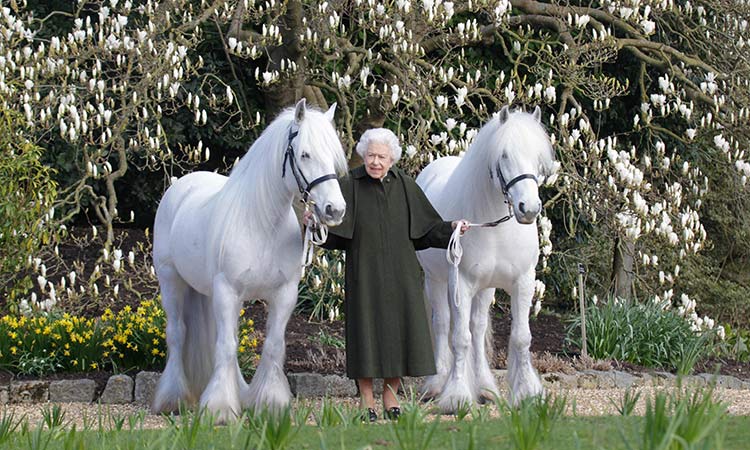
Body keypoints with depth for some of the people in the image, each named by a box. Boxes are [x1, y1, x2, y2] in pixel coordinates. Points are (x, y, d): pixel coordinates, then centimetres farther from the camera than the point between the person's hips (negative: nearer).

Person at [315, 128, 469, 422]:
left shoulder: (404, 185, 3)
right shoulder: (349, 185, -4)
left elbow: (427, 226, 7)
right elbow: (334, 230, -10)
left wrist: (451, 228, -9)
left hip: (400, 273, 3)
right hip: (365, 273, -3)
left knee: (399, 330, 4)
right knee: (366, 329, 0)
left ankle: (390, 393, 19)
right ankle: (366, 398, 12)